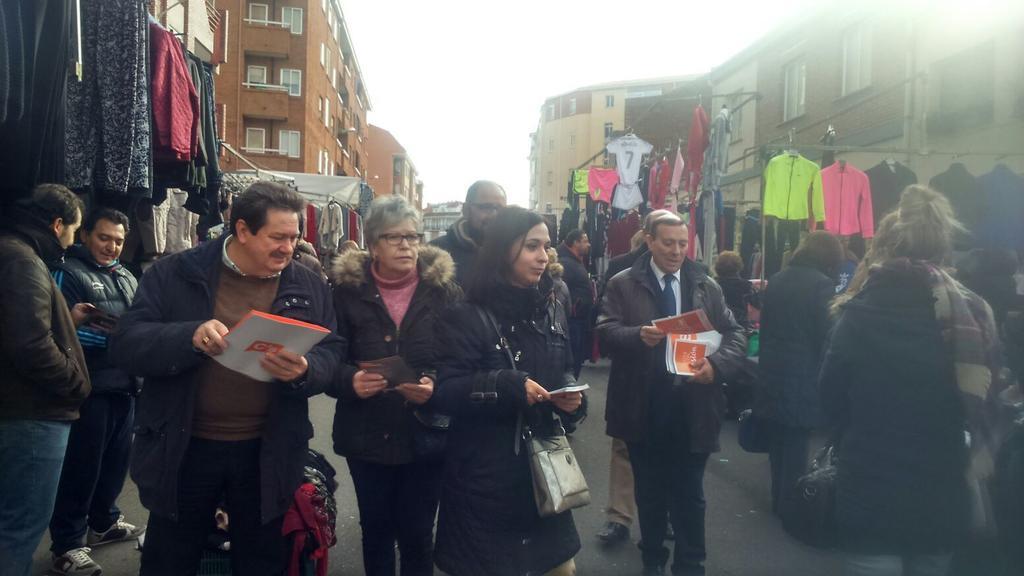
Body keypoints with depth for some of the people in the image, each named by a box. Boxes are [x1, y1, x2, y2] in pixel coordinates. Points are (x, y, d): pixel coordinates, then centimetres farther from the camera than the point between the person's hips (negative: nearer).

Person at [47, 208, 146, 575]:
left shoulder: (126, 278, 17)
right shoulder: (68, 273, -4)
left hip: (125, 385, 7)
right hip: (91, 389, -7)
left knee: (116, 460, 16)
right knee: (82, 466, -1)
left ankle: (104, 523, 33)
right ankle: (68, 545, 9)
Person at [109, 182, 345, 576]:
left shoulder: (310, 288, 2)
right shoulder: (175, 274, -4)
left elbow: (332, 356, 1)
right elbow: (125, 344, -9)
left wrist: (304, 370, -23)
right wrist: (189, 337, -28)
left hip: (267, 453, 2)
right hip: (183, 449, -1)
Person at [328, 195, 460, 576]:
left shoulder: (444, 288, -2)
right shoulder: (348, 289, -2)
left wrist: (436, 386, -23)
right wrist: (351, 380, -23)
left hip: (425, 434, 0)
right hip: (367, 433, 1)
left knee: (417, 533, 10)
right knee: (376, 529, 17)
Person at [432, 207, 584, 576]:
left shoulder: (551, 311, 6)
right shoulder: (468, 317, -13)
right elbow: (444, 391, -17)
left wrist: (571, 397, -6)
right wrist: (507, 385, -29)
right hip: (484, 473, -5)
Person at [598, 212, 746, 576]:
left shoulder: (708, 287, 6)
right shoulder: (623, 284, -1)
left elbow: (736, 336, 2)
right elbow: (606, 331, -11)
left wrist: (717, 364, -18)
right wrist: (638, 336, -31)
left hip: (692, 409, 1)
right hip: (644, 409, -1)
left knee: (690, 496, 12)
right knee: (650, 493, 16)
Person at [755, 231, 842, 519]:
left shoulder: (776, 281, 8)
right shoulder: (822, 285, -14)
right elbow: (827, 336, -14)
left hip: (773, 376, 7)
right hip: (803, 379, -7)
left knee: (779, 440, 16)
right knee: (797, 444, 3)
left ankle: (779, 498, 27)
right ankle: (790, 505, 12)